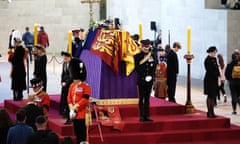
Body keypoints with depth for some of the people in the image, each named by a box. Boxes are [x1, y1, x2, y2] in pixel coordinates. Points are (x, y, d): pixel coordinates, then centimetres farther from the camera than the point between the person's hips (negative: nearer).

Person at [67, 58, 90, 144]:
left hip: (81, 113, -6)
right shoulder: (72, 86, 11)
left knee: (82, 130, -3)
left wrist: (75, 108, -16)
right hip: (74, 113, 6)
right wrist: (71, 109, -6)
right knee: (76, 130, 11)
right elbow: (69, 98, 7)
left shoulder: (86, 87, -9)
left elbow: (84, 100, -16)